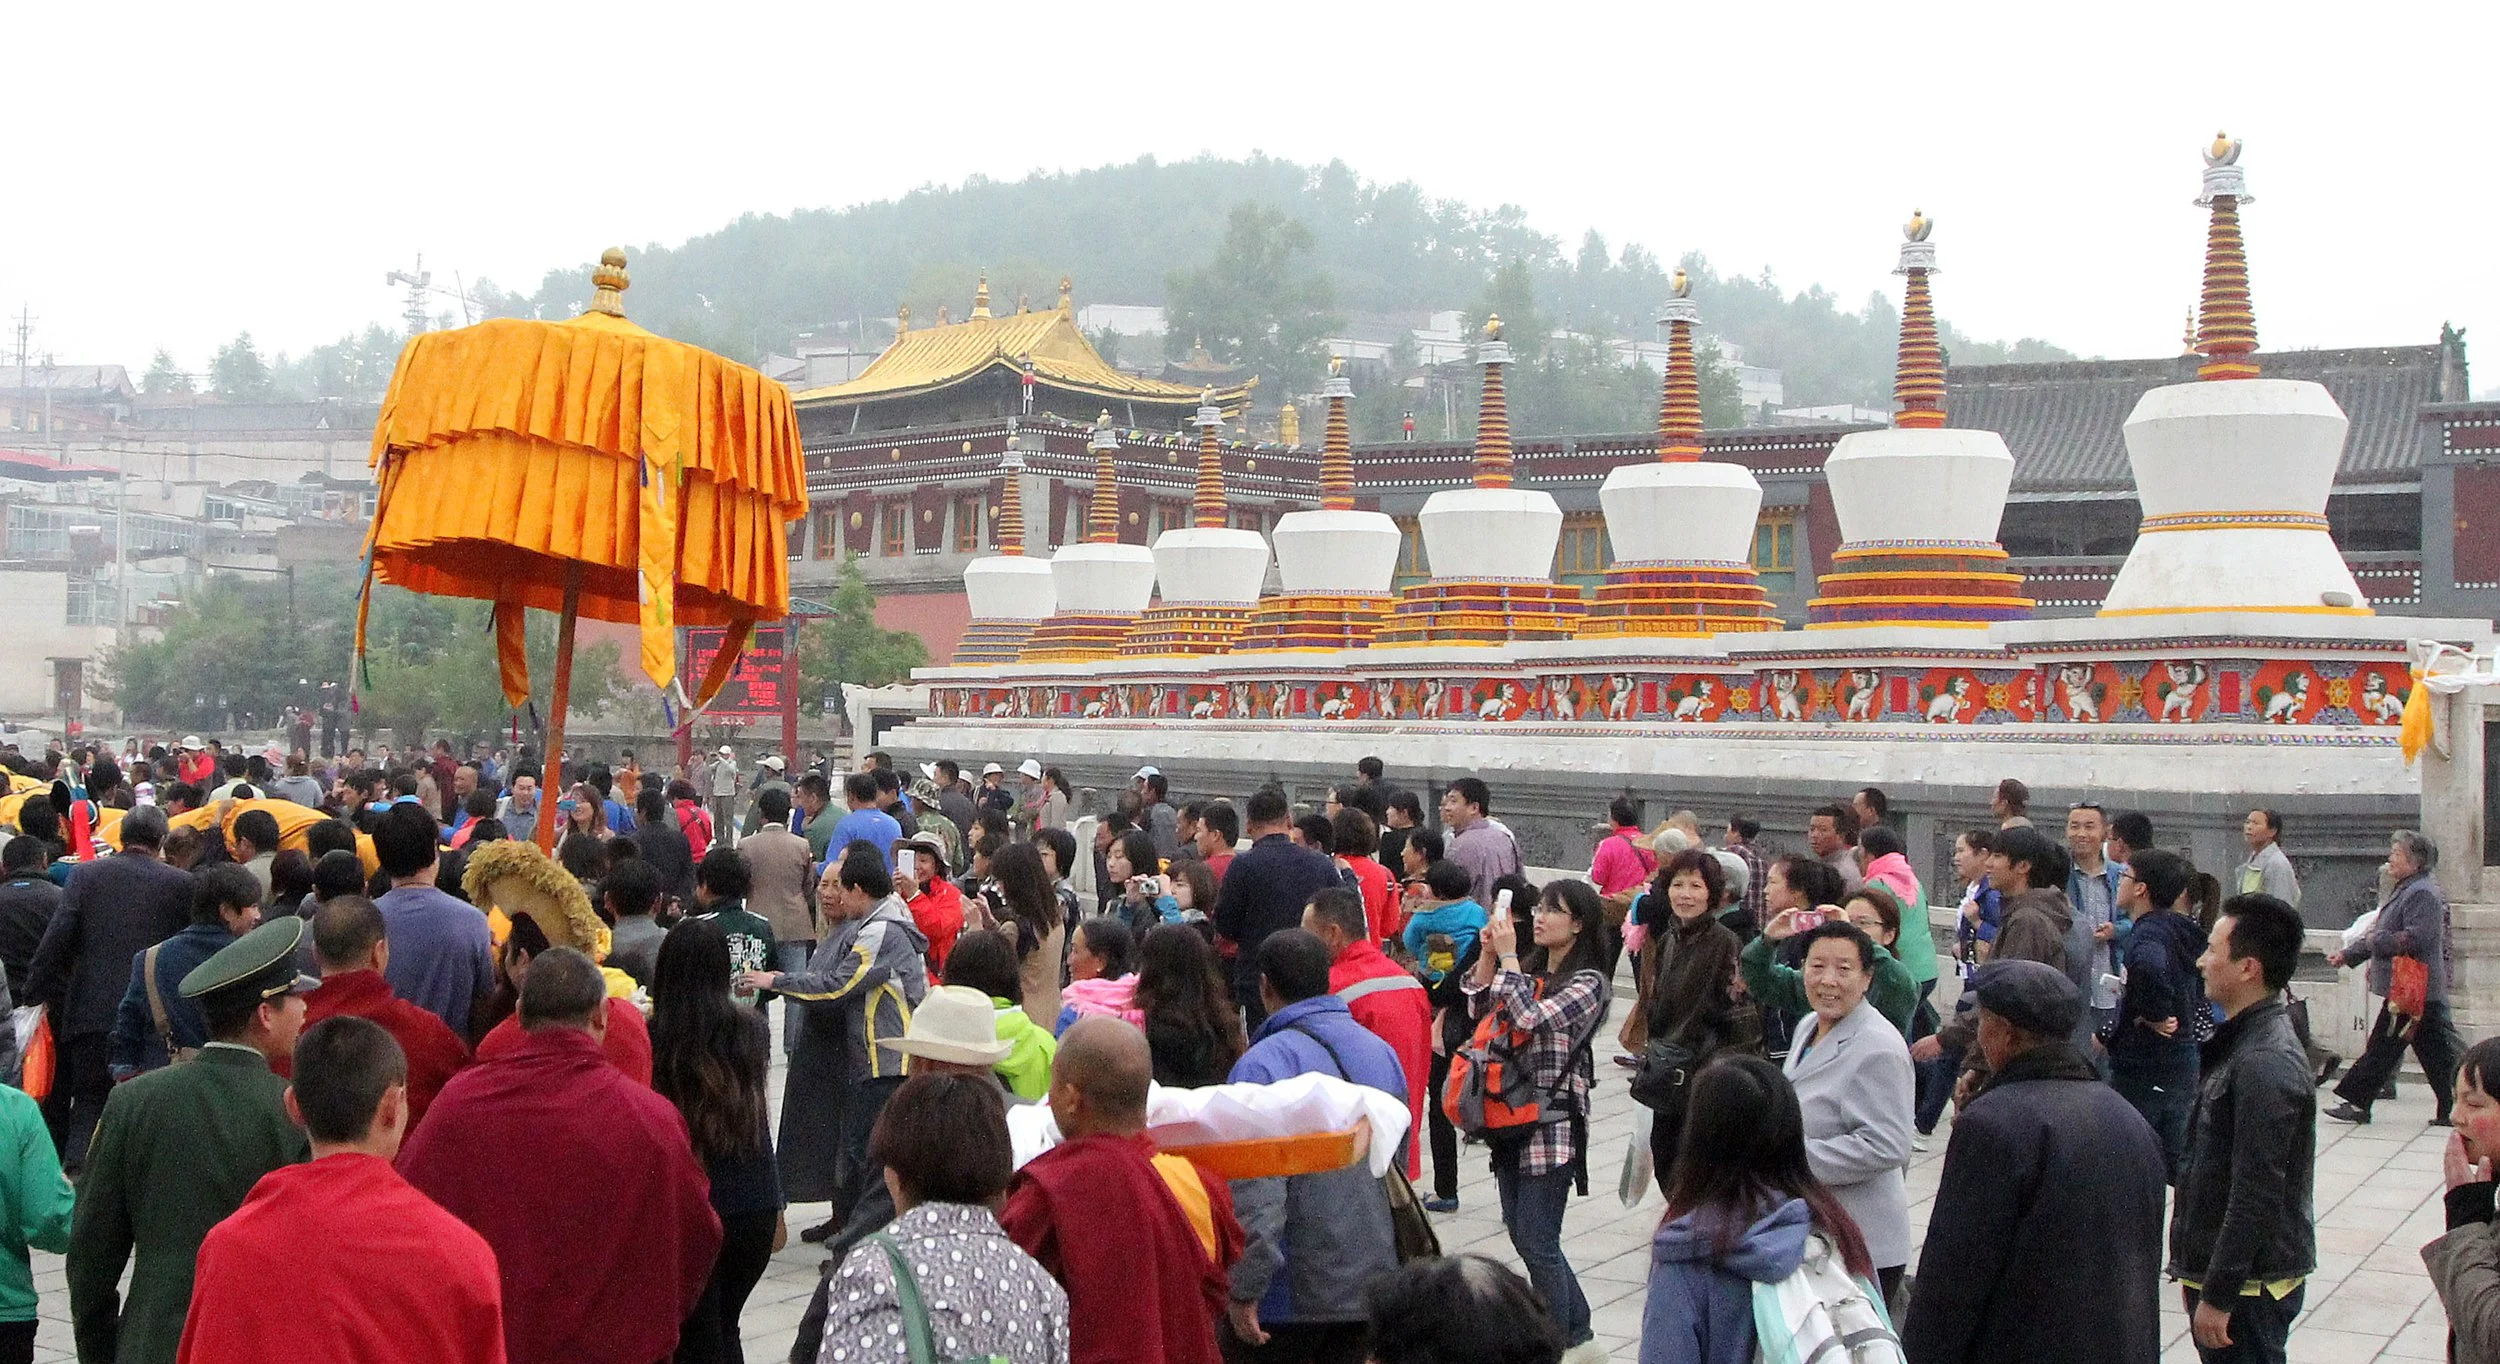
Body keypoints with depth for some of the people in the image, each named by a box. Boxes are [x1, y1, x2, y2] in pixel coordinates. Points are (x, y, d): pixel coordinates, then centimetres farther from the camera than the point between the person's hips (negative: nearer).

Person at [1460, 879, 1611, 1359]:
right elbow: (1480, 1010, 10)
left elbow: (1530, 1018, -22)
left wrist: (1507, 957, -14)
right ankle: (1579, 1337, 27)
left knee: (1536, 1243, -3)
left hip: (1552, 1125, -8)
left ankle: (1557, 1347, 10)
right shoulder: (1530, 969, 11)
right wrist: (1488, 954, 0)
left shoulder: (1588, 983, -10)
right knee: (1525, 1237, 14)